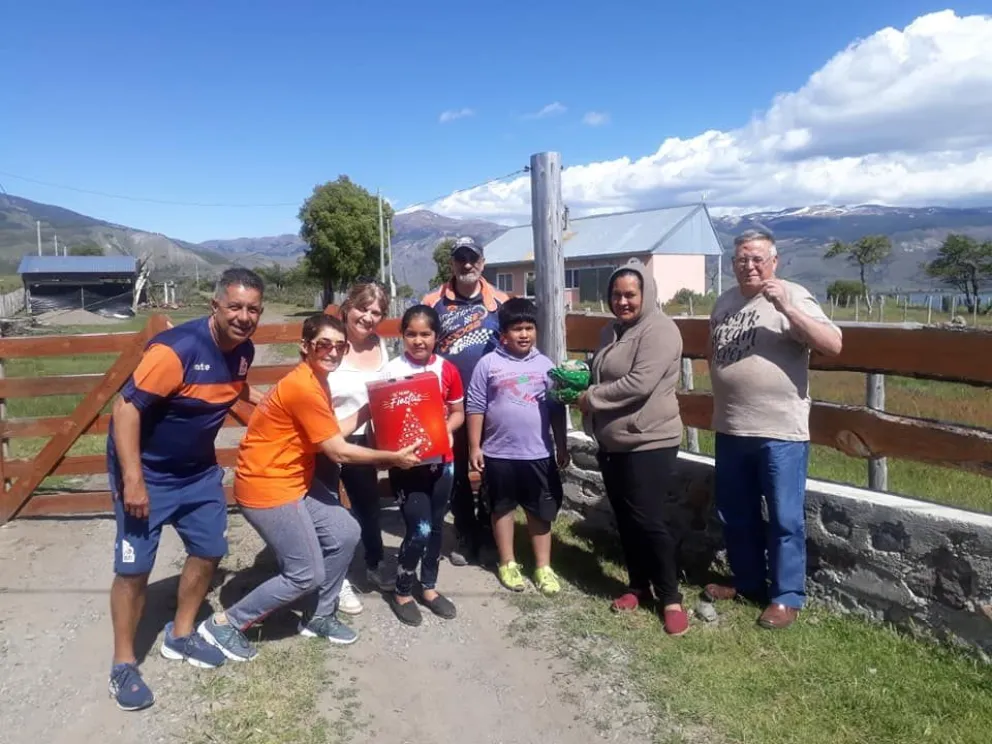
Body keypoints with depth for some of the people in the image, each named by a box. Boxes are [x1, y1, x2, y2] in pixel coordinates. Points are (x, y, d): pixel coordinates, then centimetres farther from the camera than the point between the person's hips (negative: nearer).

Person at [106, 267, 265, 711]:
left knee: (209, 550, 13)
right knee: (134, 567, -1)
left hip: (198, 469, 7)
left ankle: (180, 636, 33)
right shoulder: (176, 349, -28)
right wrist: (133, 480, -29)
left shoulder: (243, 350, -5)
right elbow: (125, 408, -27)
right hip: (147, 471, -7)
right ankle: (123, 664, 17)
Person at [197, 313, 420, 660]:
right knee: (306, 575, -2)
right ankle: (224, 624, 13)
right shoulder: (303, 388, -24)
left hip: (294, 481, 10)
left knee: (346, 534, 10)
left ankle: (319, 617, 26)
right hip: (266, 488, -10)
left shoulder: (316, 381, 9)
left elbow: (334, 432, 7)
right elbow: (338, 451, -20)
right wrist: (394, 457, -12)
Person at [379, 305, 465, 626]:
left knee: (435, 527, 15)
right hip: (406, 462, -4)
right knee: (419, 529, -5)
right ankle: (402, 592, 17)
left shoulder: (447, 370, 0)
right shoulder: (392, 370, -10)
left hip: (441, 460, 4)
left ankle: (429, 587, 33)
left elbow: (457, 412, 7)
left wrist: (447, 429, -12)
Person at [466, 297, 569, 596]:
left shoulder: (545, 365, 2)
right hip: (499, 452, -2)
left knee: (541, 511, 10)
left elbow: (556, 409, 8)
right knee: (502, 508, 13)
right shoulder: (488, 364, -6)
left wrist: (561, 445, 9)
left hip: (538, 453, 2)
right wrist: (474, 447, -5)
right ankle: (507, 564, 29)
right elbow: (475, 407, -4)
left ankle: (543, 567, 24)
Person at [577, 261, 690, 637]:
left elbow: (640, 383, -26)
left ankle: (670, 597, 12)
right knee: (625, 517, 14)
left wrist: (592, 398, -16)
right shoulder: (612, 331, 12)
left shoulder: (659, 329, -15)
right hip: (612, 442, 8)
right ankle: (638, 585, 29)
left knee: (648, 519, -4)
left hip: (649, 442, -8)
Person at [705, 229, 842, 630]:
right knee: (736, 514, 17)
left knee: (785, 519, 4)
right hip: (730, 430, 6)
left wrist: (785, 307, -27)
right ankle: (748, 582, 35)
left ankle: (787, 596, 19)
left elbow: (833, 345, -20)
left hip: (781, 432, -6)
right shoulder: (724, 302, 10)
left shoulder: (793, 297, -9)